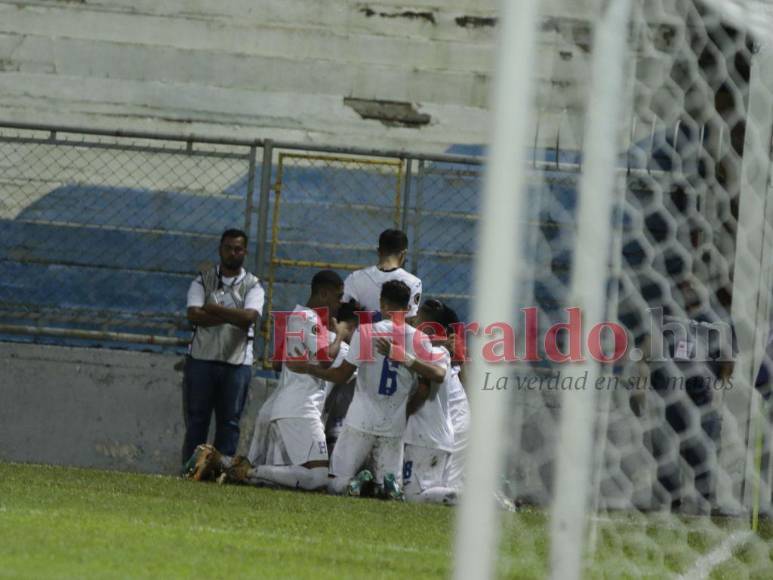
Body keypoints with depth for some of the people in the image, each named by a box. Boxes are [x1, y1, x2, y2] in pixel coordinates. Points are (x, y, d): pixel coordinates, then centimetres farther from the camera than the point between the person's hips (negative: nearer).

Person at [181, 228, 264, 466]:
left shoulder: (253, 286, 7)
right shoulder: (203, 281, 8)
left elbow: (249, 317, -12)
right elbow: (194, 315, -9)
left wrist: (213, 309, -10)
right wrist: (232, 317, -12)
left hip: (237, 363, 0)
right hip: (201, 359, 0)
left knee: (229, 422, 0)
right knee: (196, 419, -1)